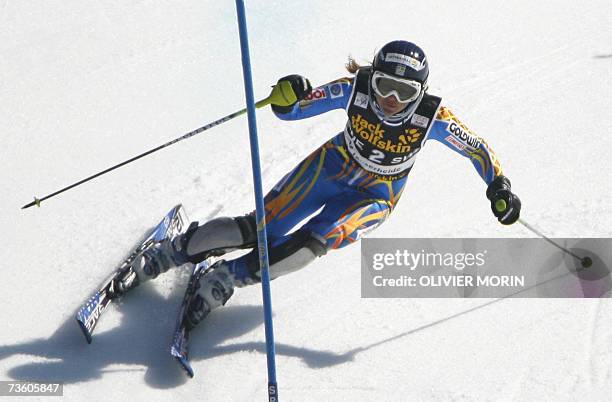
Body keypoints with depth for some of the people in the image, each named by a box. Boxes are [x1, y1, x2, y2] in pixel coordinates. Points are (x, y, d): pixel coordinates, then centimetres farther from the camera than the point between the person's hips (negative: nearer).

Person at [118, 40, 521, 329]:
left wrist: (499, 186, -14)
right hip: (332, 166, 1)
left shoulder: (432, 116, -26)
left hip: (374, 198, -1)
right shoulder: (355, 89, -23)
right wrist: (286, 98, -41)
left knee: (310, 246, -27)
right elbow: (292, 111, -19)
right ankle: (174, 250, 10)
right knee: (261, 230, -12)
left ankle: (225, 278, -9)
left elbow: (476, 147, -9)